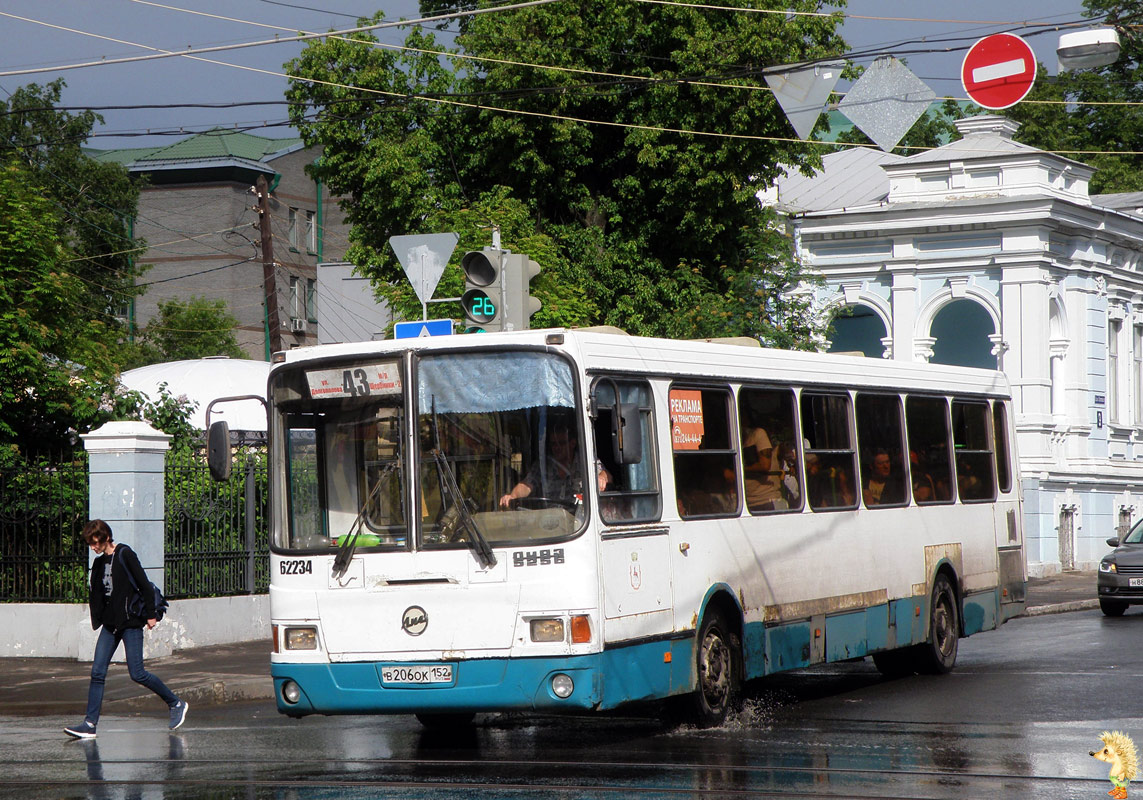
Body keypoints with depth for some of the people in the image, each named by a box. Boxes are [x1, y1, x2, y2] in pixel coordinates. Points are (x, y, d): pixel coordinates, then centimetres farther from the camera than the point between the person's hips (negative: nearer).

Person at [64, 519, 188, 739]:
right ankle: (90, 723, -4)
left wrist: (150, 615, -9)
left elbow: (144, 585, -10)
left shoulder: (125, 554, -9)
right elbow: (96, 594, 18)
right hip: (110, 625, 7)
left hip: (131, 624, -7)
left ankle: (176, 704, 12)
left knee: (137, 674, -6)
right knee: (97, 672, -3)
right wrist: (97, 620, 10)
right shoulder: (99, 563, 12)